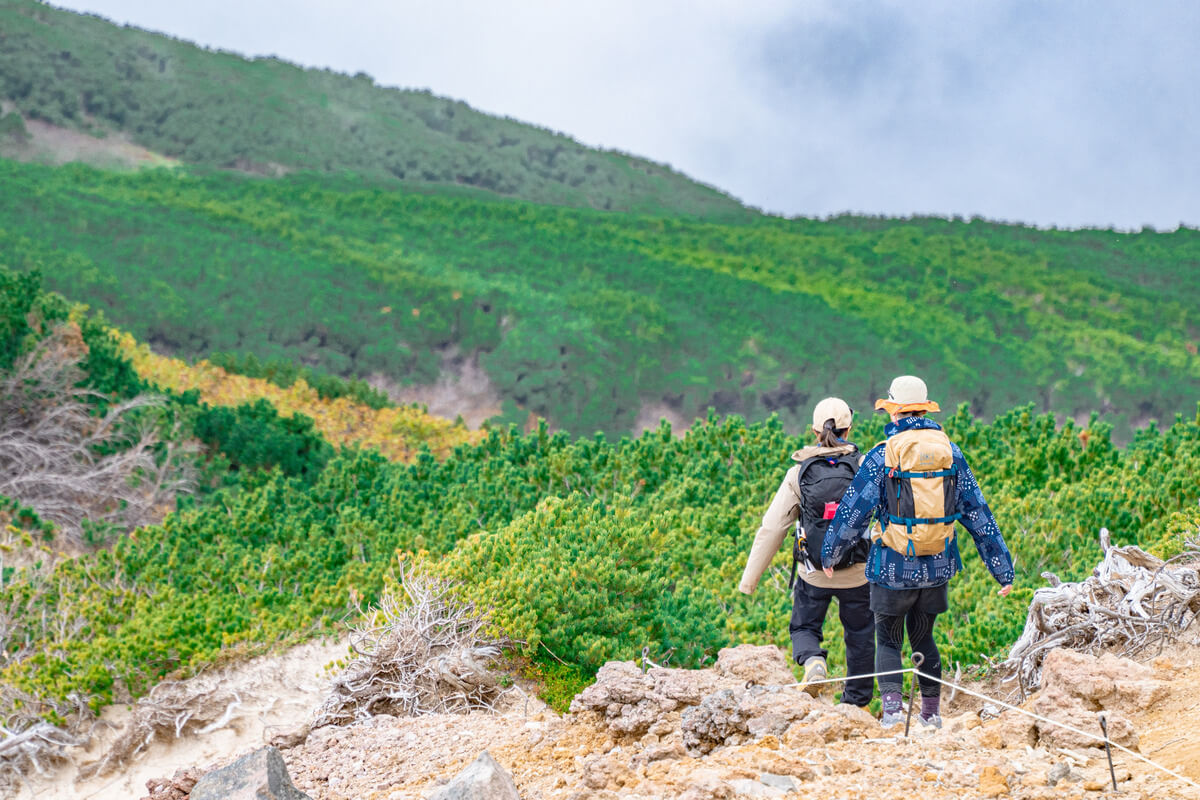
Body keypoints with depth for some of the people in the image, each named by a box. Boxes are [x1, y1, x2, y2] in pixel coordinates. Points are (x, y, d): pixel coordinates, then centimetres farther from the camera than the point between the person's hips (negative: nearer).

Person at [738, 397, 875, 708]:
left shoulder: (799, 473, -5)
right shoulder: (864, 468, -8)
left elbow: (771, 528, -6)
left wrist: (750, 577, -1)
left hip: (813, 574, 0)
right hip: (857, 572, 0)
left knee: (804, 627, 19)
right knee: (860, 635, 18)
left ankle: (813, 660, -12)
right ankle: (857, 702, 25)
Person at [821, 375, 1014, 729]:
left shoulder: (882, 456, -11)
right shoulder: (951, 453, 1)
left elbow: (853, 511, -6)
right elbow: (978, 513, 4)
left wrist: (830, 553, 9)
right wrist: (1002, 567, 9)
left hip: (894, 567, -3)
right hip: (937, 567, 4)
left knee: (888, 641, 10)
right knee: (923, 639, 20)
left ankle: (891, 709, -6)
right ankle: (932, 714, 22)